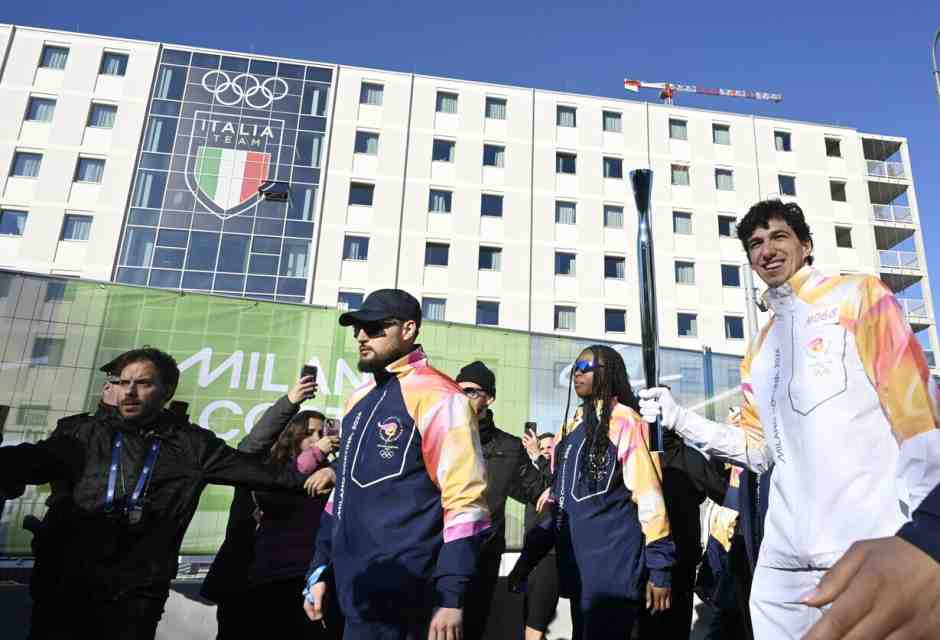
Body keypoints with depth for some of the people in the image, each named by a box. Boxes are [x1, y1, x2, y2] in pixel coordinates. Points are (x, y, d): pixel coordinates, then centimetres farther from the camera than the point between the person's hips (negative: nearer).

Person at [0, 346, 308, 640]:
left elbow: (262, 472, -1)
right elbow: (25, 462, -4)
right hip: (70, 586, 1)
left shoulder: (192, 445, 1)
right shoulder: (85, 434, 6)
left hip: (138, 595, -1)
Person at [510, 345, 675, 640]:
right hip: (578, 567, 8)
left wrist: (659, 567, -15)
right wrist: (530, 555, 16)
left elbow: (649, 493, -13)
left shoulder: (625, 422, -8)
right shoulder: (571, 428, 15)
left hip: (614, 566, -7)